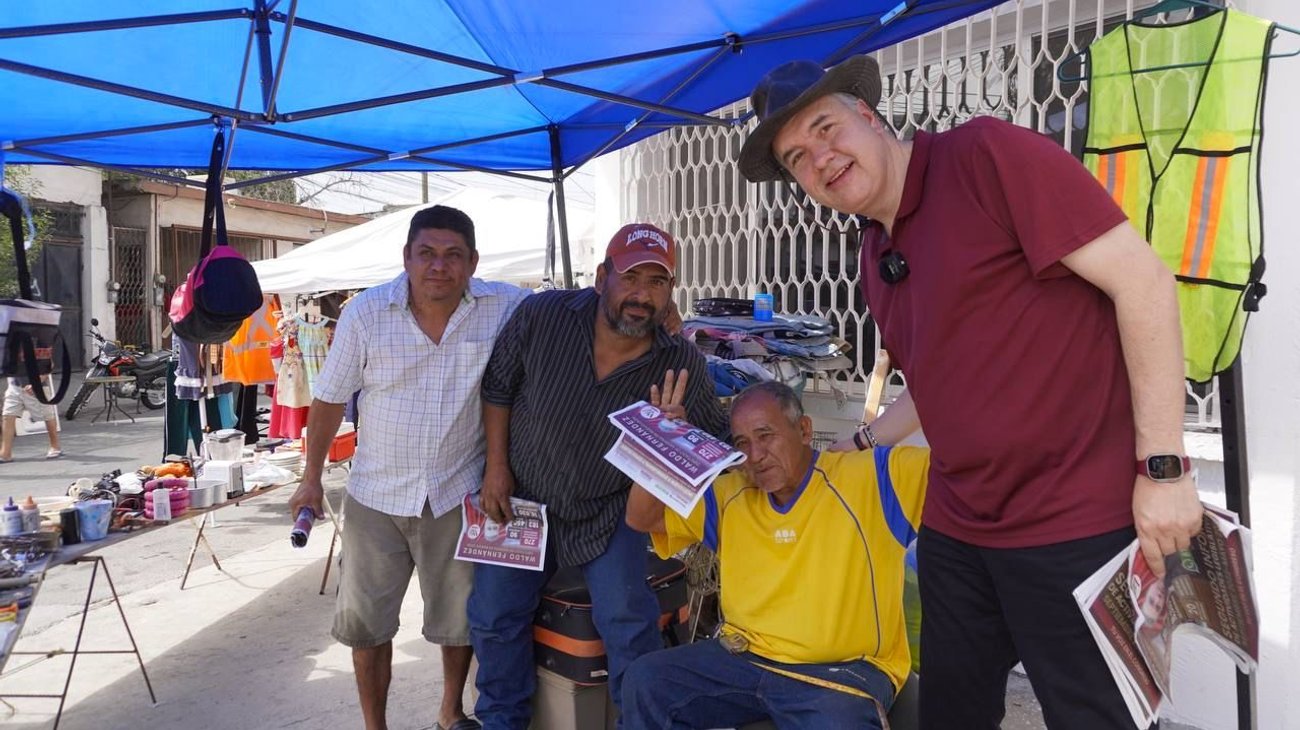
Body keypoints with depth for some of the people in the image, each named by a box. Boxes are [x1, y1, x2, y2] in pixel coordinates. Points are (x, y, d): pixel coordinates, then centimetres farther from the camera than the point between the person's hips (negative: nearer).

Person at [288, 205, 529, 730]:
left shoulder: (506, 307, -12)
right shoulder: (366, 313, -10)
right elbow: (330, 399, -1)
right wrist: (311, 479, 4)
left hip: (457, 494, 0)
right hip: (375, 495, 0)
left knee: (460, 617, 16)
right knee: (366, 622, 12)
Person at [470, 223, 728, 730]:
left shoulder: (683, 365, -19)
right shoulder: (541, 317, -18)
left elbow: (713, 439, -5)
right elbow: (497, 388, -3)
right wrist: (496, 467, -4)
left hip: (610, 513, -1)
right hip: (522, 499, 2)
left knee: (628, 621, -13)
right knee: (492, 615, 6)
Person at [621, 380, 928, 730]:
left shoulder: (866, 477, -6)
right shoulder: (729, 495, 7)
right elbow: (641, 518, 6)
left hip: (842, 671, -4)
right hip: (742, 659, 5)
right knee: (644, 681, -7)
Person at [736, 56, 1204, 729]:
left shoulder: (985, 155, -12)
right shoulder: (874, 258, 11)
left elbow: (1142, 279, -16)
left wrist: (1163, 467, -18)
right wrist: (859, 446, 20)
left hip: (1078, 524, -7)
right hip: (955, 530, 8)